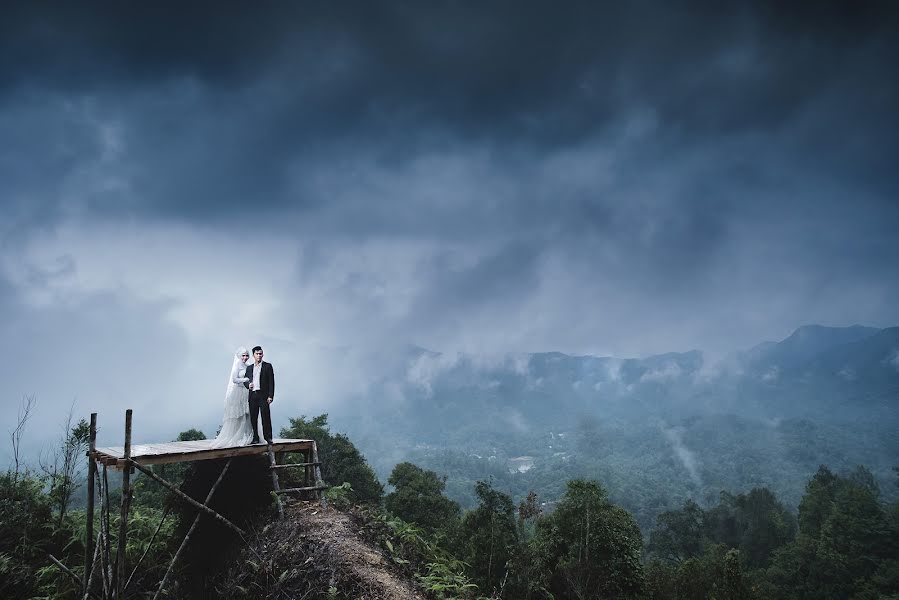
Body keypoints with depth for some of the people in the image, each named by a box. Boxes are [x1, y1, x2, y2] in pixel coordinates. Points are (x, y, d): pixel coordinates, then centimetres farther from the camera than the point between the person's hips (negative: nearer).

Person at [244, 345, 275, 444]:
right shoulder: (249, 368, 18)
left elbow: (271, 382, 0)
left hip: (263, 395, -4)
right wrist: (248, 385, -4)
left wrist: (270, 396, -9)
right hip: (252, 396, 4)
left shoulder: (267, 366, 6)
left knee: (266, 416, -9)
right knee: (253, 418, 1)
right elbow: (246, 380, 21)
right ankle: (255, 438, 7)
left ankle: (268, 437, -4)